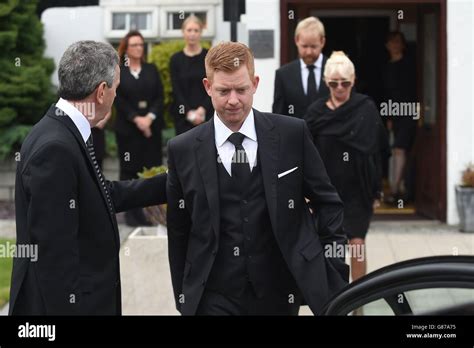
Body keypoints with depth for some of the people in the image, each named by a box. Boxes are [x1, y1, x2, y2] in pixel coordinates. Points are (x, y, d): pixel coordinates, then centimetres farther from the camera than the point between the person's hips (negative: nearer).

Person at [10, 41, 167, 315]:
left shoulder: (64, 132, 5)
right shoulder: (56, 148, -23)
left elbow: (106, 195, 13)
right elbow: (54, 251, -24)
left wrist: (171, 183, 17)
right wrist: (69, 308, -20)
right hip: (66, 302, -10)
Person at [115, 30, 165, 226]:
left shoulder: (151, 70, 12)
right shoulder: (117, 71, 3)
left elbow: (159, 97, 5)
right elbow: (118, 100, -4)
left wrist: (150, 117, -11)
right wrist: (136, 119, -15)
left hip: (152, 127, 3)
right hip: (127, 128, -3)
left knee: (152, 169, -1)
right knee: (130, 170, -2)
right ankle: (131, 213, 2)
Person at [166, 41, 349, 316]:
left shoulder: (292, 134, -3)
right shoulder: (183, 150, -2)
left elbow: (327, 202, 5)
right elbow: (178, 231, 5)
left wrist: (335, 271, 2)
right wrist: (183, 297, 5)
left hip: (281, 292, 1)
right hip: (215, 298, 0)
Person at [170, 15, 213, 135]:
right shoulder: (176, 59, 4)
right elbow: (176, 90, -1)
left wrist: (202, 109, -15)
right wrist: (189, 112, -13)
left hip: (206, 114, -1)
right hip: (183, 117, 1)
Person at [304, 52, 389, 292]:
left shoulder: (366, 110, -3)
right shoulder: (316, 112, 1)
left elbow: (375, 151, -1)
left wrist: (376, 192, -3)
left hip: (357, 190, -2)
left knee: (357, 244, -7)